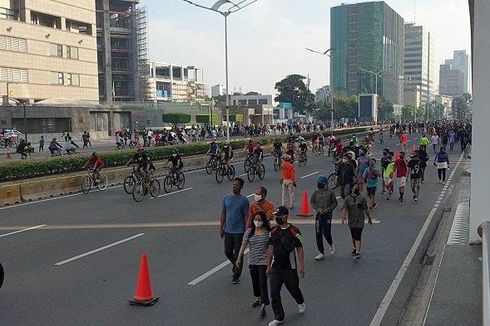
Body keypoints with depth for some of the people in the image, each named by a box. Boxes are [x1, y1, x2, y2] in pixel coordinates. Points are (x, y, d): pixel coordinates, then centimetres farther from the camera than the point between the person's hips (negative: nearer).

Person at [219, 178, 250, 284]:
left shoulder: (244, 200, -7)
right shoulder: (226, 198, 2)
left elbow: (246, 216, -4)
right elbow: (223, 214, 7)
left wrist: (246, 231, -6)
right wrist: (221, 228, 4)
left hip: (239, 231, -3)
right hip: (228, 231, 3)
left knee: (238, 254, 3)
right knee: (228, 252, 11)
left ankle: (236, 276, 15)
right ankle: (236, 265, 40)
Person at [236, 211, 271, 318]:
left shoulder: (268, 232, -9)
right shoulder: (249, 231, -3)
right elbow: (243, 245, -2)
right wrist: (239, 258, -4)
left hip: (263, 262, -4)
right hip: (252, 261, 4)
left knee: (263, 283, -8)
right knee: (255, 281, 19)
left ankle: (263, 306, -5)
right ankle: (258, 298, 42)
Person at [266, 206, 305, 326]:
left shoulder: (294, 231, -11)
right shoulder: (273, 231, 3)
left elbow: (300, 249, -7)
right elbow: (270, 249, 9)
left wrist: (301, 266, -10)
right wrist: (268, 266, 9)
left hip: (290, 267, -4)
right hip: (275, 266, 4)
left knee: (293, 288, 13)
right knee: (274, 293, -1)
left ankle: (300, 303, 47)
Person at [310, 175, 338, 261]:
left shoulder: (330, 193, -4)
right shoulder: (316, 192, 4)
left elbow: (335, 203, 1)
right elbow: (312, 202, 12)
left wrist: (328, 209, -12)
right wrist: (317, 209, -4)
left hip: (327, 215, -3)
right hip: (319, 215, 3)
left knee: (326, 233, -7)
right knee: (318, 234, 1)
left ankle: (331, 245, 28)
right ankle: (321, 253, 10)